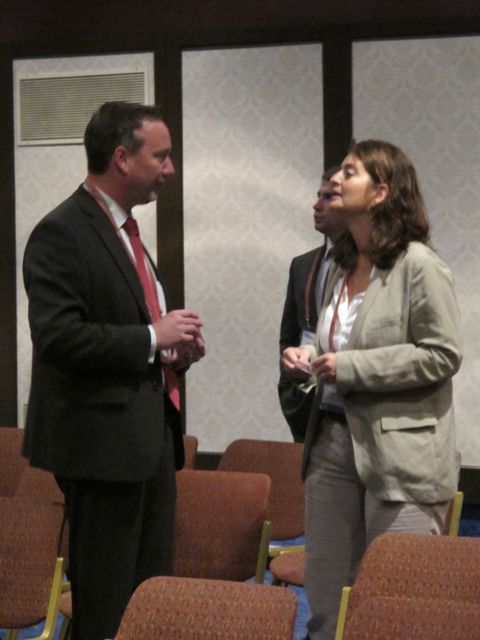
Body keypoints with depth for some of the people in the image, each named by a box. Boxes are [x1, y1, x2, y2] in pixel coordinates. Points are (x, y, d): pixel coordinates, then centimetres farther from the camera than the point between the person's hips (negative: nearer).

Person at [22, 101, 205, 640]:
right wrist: (152, 337, -17)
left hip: (151, 436, 10)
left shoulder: (123, 230, 17)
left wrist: (174, 347, 7)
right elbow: (57, 337, -23)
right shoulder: (61, 232, -13)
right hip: (104, 439, -9)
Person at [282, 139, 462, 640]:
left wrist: (350, 367, -17)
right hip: (333, 443, 8)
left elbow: (442, 355, -15)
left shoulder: (419, 265, -9)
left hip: (400, 453, -7)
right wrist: (313, 357, 5)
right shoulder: (341, 266, 14)